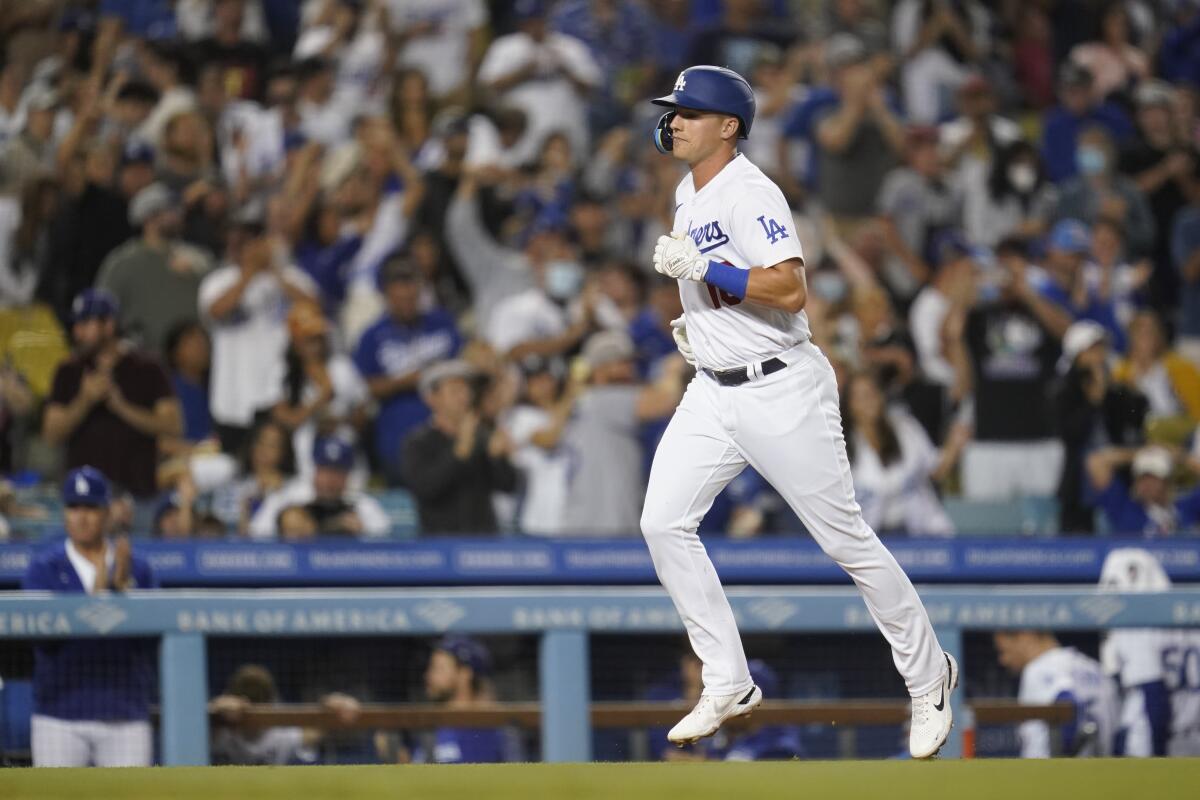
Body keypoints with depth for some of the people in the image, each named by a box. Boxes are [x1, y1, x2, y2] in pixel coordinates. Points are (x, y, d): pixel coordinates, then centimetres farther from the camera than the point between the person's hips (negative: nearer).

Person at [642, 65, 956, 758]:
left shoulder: (750, 193, -17)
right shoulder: (691, 193, 11)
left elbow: (790, 288, -27)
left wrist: (704, 269, -27)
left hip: (782, 391, -9)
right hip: (713, 392, 9)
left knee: (846, 539, -2)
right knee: (663, 523, -5)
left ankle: (928, 675, 14)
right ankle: (729, 685, 2)